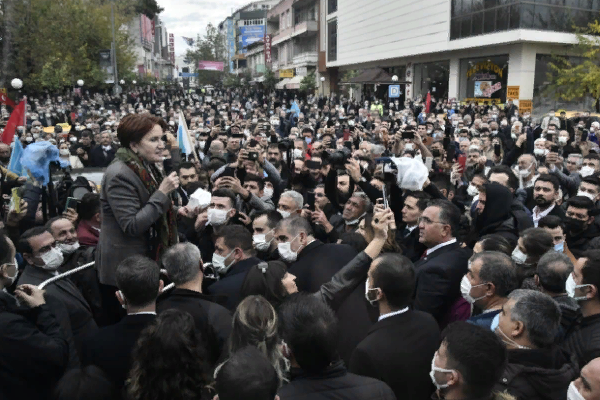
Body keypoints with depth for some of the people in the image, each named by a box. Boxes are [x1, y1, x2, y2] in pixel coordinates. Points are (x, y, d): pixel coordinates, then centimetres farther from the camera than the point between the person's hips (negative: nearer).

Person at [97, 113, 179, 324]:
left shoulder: (146, 168, 7)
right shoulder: (119, 175, -21)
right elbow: (132, 226, -26)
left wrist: (178, 211, 5)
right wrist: (162, 193, -27)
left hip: (146, 262, 8)